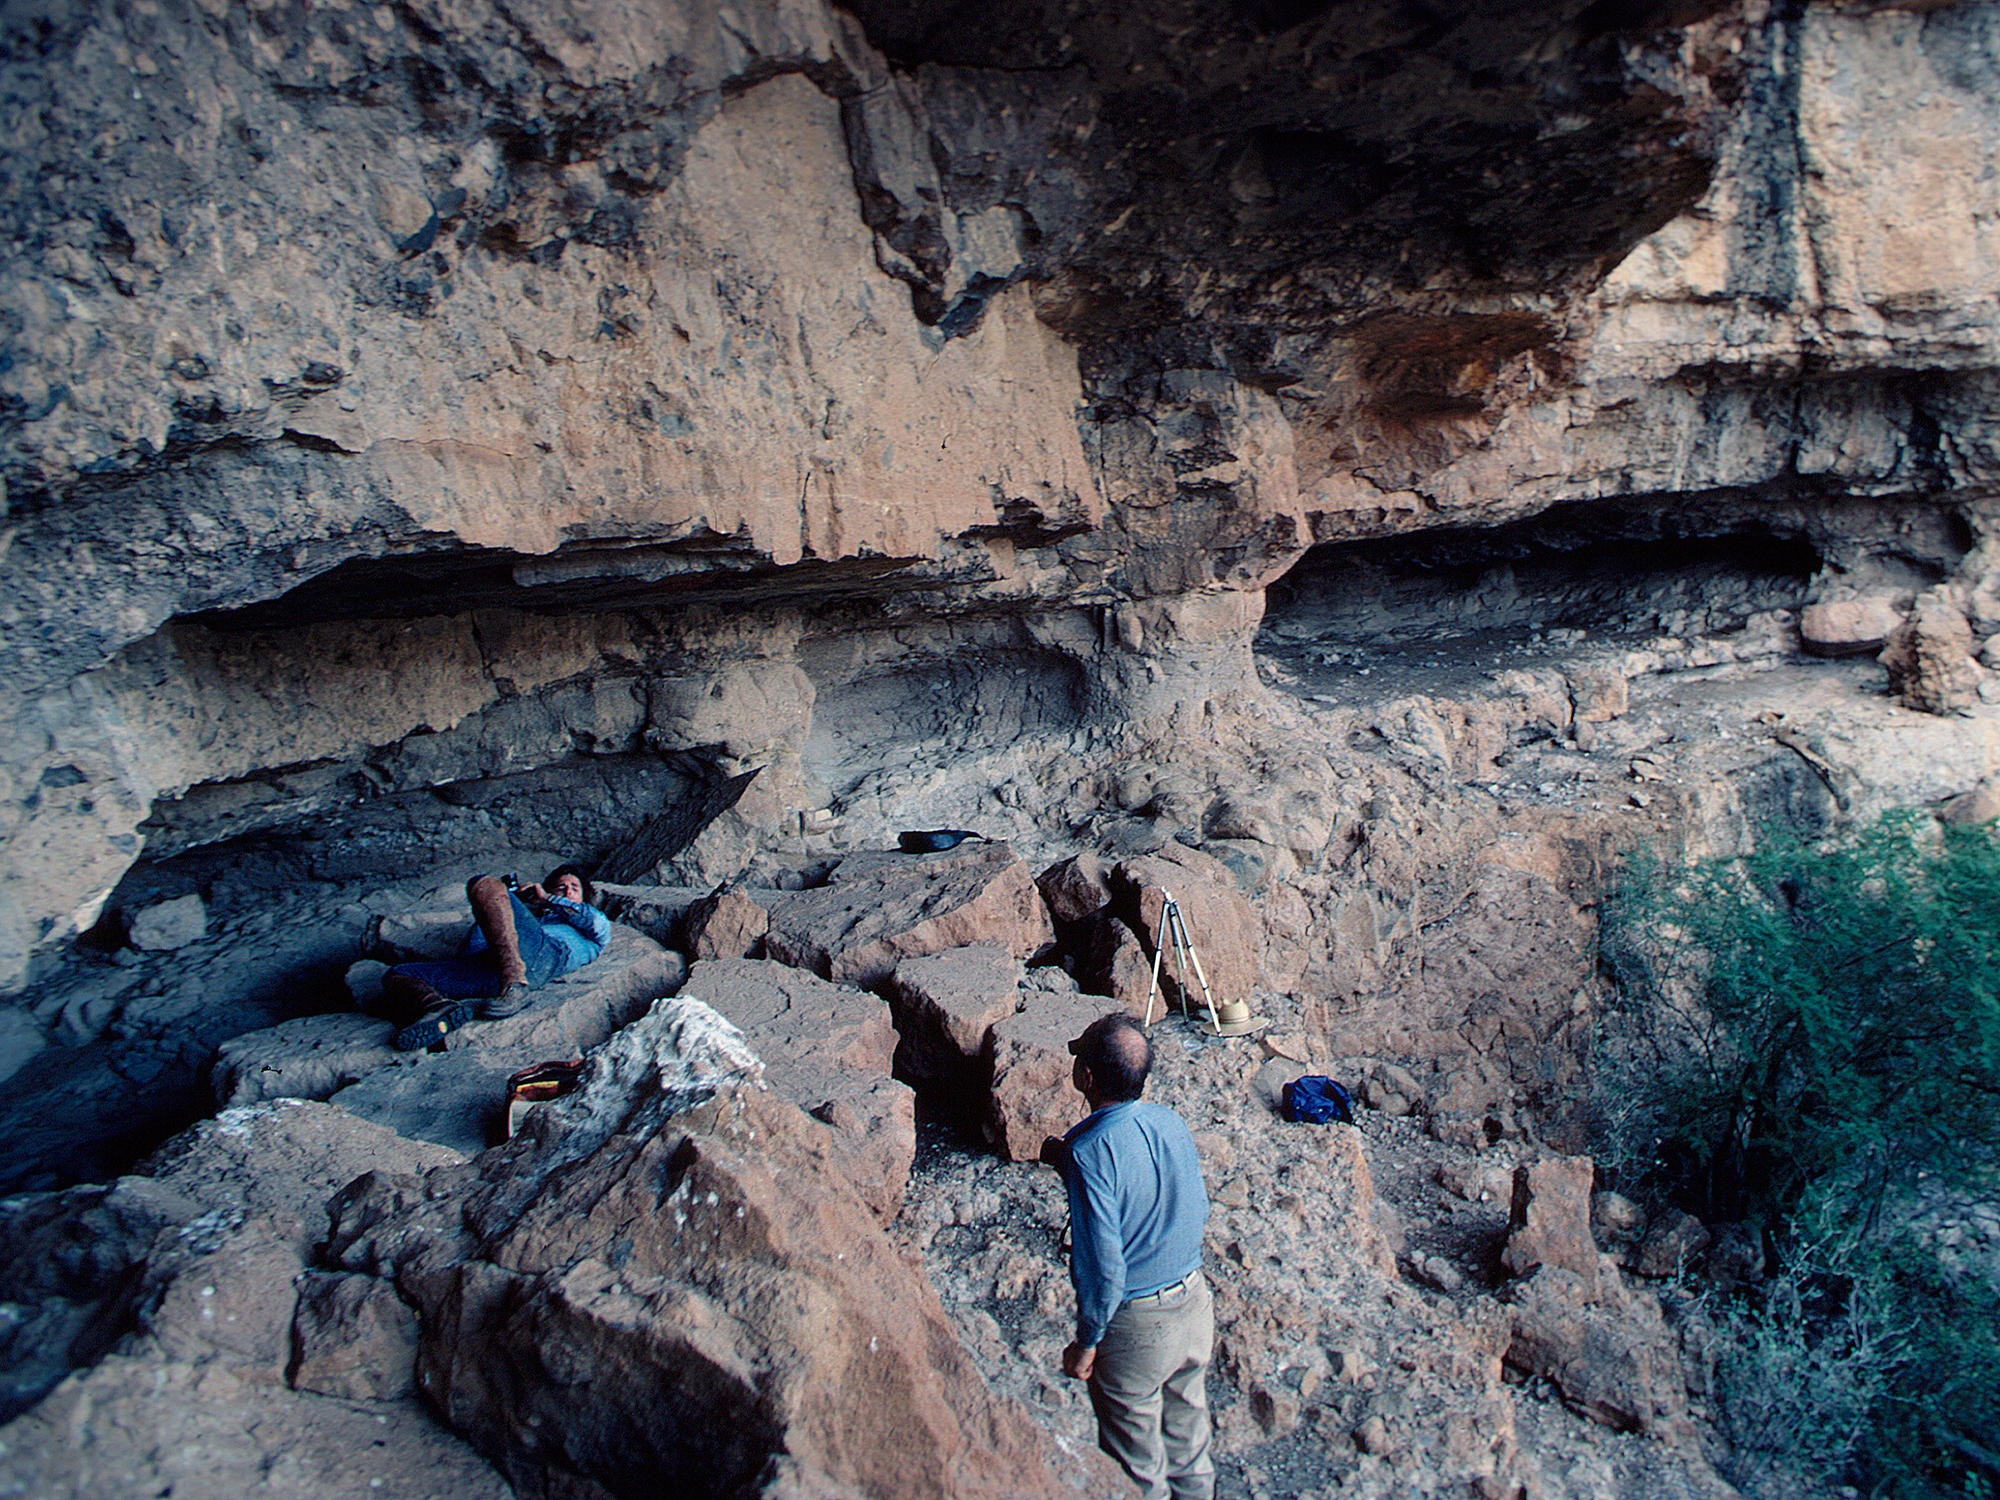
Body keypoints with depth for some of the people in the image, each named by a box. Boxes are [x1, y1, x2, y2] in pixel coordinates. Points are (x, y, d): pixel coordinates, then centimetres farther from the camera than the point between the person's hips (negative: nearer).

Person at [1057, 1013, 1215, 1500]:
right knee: (1187, 1419, 30)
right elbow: (1199, 1211, 4)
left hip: (1136, 1324, -6)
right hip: (1196, 1304, 6)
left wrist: (1086, 1344, -11)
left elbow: (1103, 1267, -25)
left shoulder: (1088, 1152, -28)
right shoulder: (1171, 1121, -9)